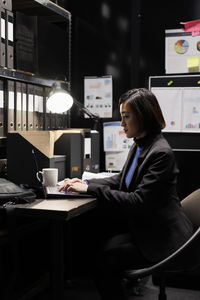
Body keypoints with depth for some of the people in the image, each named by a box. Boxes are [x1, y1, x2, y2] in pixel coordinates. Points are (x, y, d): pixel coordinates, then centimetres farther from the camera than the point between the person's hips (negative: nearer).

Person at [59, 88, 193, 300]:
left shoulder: (161, 153, -22)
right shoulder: (139, 146, 7)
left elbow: (138, 201, -25)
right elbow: (121, 180, 17)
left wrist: (92, 189, -21)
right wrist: (87, 183, 2)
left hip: (162, 238, -8)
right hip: (144, 227, 8)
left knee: (105, 257, -17)